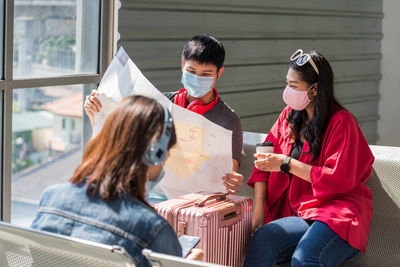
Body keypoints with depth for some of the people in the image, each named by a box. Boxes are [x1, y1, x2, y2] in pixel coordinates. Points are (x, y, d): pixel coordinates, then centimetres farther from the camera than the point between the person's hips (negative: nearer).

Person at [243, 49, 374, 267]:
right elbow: (264, 164, 13)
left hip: (337, 215, -5)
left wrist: (287, 164, -13)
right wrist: (259, 210, 0)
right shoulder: (289, 116, 14)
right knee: (262, 238, -27)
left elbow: (339, 180, -13)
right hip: (298, 214, 6)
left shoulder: (341, 122, -6)